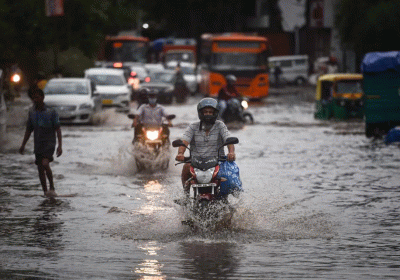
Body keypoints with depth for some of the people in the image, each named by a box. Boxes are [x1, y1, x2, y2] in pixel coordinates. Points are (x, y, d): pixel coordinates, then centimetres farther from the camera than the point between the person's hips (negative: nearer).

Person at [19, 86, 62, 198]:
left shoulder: (51, 111, -8)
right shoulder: (32, 112, 6)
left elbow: (58, 129, -6)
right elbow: (29, 130, 15)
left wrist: (60, 145, -13)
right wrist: (23, 145, 12)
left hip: (49, 142, -5)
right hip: (38, 144, 5)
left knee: (45, 164, -24)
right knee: (40, 169, 4)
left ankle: (52, 187, -10)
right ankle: (45, 192, 14)